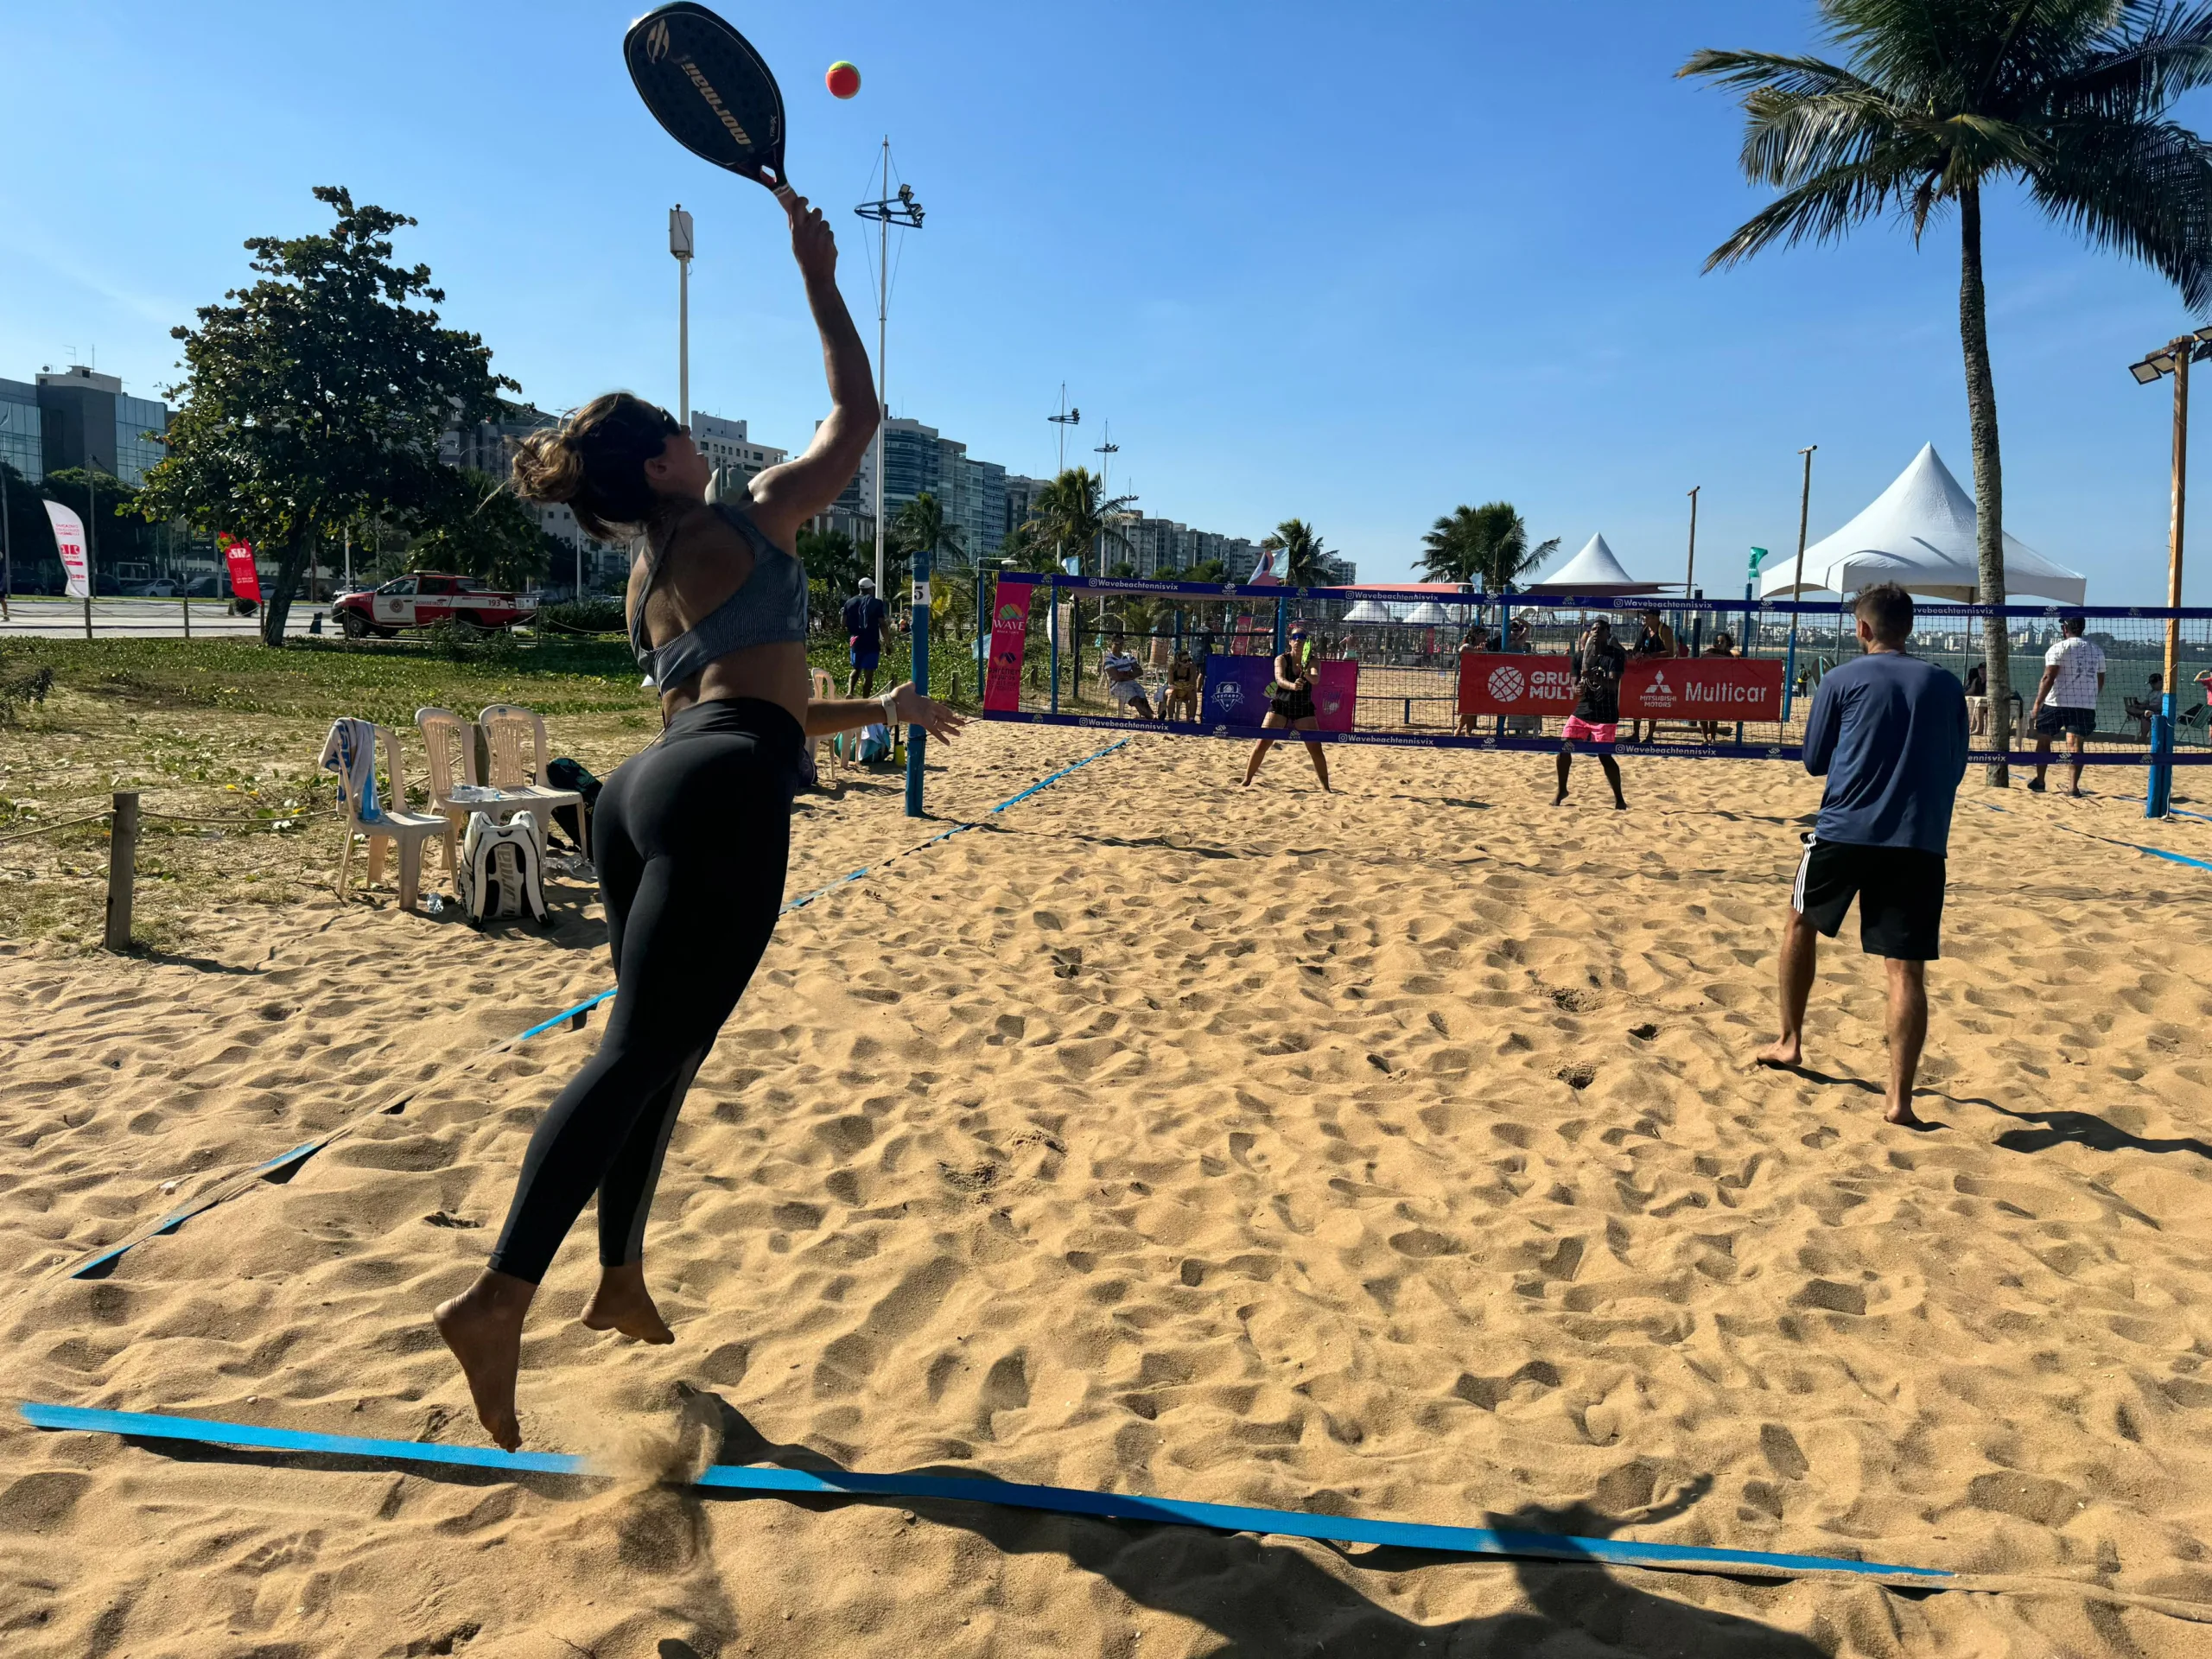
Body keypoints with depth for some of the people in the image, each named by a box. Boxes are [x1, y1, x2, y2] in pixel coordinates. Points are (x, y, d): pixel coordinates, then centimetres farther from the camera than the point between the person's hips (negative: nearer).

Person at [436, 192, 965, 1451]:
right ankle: (500, 1299, -13)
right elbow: (857, 418, 12)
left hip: (645, 791, 9)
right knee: (641, 1054, -11)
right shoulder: (747, 525, 4)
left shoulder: (651, 580, 25)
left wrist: (881, 711, 38)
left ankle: (623, 1282, 26)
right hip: (727, 796, -9)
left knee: (661, 1051, 17)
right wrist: (822, 279, 17)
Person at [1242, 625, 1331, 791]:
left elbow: (1315, 679, -24)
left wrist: (1307, 675, -47)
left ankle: (1325, 787, 7)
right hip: (1280, 706, -1)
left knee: (1316, 749, -5)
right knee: (1262, 744, -8)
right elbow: (1280, 679, -26)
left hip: (1304, 709, 1)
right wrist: (1292, 685, -48)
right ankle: (1246, 781, 5)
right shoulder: (1282, 659, -7)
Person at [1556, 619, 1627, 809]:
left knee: (1605, 756, -9)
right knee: (1564, 747, -2)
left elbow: (1613, 685, -19)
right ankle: (1562, 790, 17)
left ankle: (1619, 798, 4)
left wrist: (1595, 678, -38)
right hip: (1582, 710, 5)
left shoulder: (1616, 655, -7)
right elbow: (1575, 685, 7)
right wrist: (1580, 686, -17)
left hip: (1606, 715, -5)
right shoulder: (1580, 656, 6)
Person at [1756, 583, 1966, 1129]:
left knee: (1800, 921, 23)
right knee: (1907, 969, 0)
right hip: (1920, 839, 2)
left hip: (1845, 828, -1)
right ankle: (1899, 1098, -3)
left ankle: (1790, 1041, 31)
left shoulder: (1841, 682, 3)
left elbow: (1814, 761, 10)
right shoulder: (1946, 685, 11)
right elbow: (1955, 768, 18)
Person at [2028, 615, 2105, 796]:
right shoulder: (2097, 649, 12)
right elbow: (2101, 680, 17)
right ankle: (2074, 787, -10)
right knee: (2075, 744, -2)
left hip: (2056, 703, -4)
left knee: (2043, 740, 12)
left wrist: (2037, 703, -10)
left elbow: (2048, 678, -13)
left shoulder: (2059, 648, -7)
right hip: (2086, 705, 4)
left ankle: (2039, 781, 19)